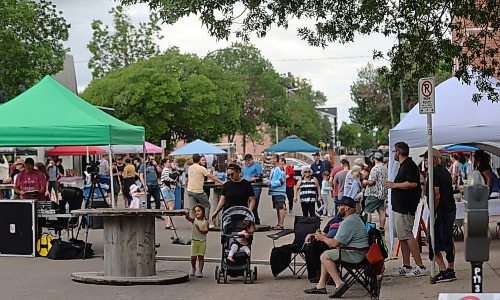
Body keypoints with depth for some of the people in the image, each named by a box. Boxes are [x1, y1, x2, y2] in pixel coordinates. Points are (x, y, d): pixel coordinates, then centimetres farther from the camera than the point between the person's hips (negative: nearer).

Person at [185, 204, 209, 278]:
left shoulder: (205, 222, -4)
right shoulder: (194, 220, 0)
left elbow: (206, 230, -14)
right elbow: (188, 218, -19)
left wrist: (200, 230, -31)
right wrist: (187, 214, -39)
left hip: (202, 241, -1)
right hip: (194, 241, 1)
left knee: (201, 257, 1)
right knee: (193, 257, 3)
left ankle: (200, 271, 8)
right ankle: (193, 268, 30)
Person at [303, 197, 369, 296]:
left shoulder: (348, 222, -19)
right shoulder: (355, 217, 17)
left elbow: (334, 243, -18)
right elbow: (339, 241, 23)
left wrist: (322, 238, 0)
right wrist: (323, 237, 15)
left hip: (355, 254, -11)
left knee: (324, 256, -10)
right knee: (327, 255, 17)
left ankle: (339, 283, -17)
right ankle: (321, 285, 12)